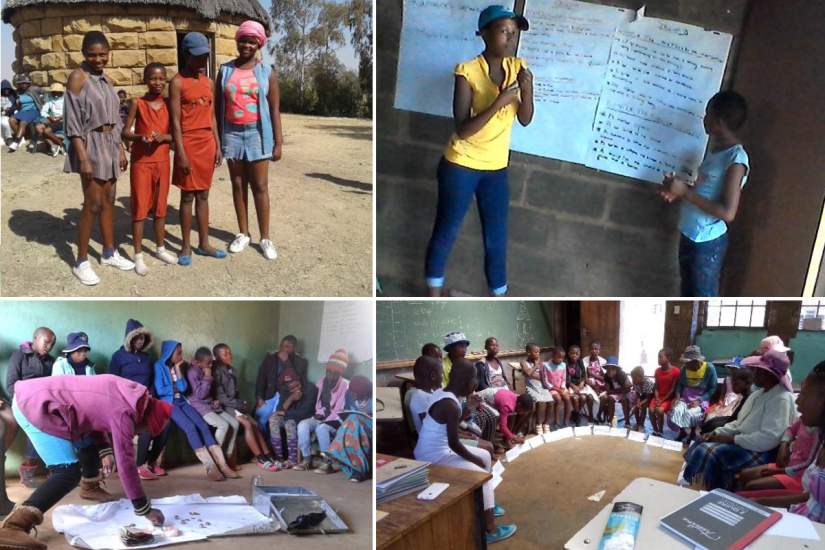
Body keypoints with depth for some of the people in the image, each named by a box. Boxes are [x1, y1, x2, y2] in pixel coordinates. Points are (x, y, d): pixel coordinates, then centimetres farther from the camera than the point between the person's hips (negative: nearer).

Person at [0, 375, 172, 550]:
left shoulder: (130, 393, 7)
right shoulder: (123, 413, -18)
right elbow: (125, 463, -16)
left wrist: (105, 450, 10)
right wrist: (145, 509, -10)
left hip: (36, 394, 11)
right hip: (37, 407, -10)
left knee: (89, 440, 24)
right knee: (69, 472, -15)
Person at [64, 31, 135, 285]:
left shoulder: (105, 79, 11)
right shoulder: (78, 77, -12)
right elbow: (73, 121, -16)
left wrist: (121, 149, 13)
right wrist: (83, 158, -22)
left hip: (109, 144, 7)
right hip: (91, 145, -7)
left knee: (109, 200, 13)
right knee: (93, 204, -6)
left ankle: (109, 252, 24)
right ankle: (81, 262, 4)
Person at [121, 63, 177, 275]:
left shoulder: (168, 104, 2)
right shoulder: (137, 103, -6)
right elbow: (124, 133, -5)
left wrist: (163, 137, -17)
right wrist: (140, 137, -24)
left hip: (162, 161, 3)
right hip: (141, 162, -3)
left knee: (160, 206, 12)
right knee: (139, 207, 0)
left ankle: (160, 248, 26)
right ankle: (138, 255, 6)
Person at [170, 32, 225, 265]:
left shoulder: (209, 82, 12)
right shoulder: (178, 82, -8)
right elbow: (175, 121, -11)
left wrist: (217, 146, 9)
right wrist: (181, 153, -16)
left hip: (207, 143, 6)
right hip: (189, 143, -6)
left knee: (203, 194, 11)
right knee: (188, 195, 1)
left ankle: (204, 244, 18)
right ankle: (186, 246, 10)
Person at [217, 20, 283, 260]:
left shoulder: (267, 72, -1)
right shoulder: (225, 70, 5)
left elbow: (275, 110, -2)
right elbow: (217, 106, 7)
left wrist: (278, 142, -7)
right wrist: (216, 137, 3)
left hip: (258, 134, -2)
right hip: (232, 134, 2)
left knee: (260, 187, -1)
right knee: (238, 184, 9)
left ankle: (265, 237, 6)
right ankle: (243, 233, 19)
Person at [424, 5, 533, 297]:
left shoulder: (517, 67, 0)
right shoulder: (468, 72, -16)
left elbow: (525, 119, -3)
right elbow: (462, 130, -21)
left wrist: (527, 90, -22)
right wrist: (499, 101, -30)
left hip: (496, 168, 5)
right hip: (461, 165, -4)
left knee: (497, 238, 10)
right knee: (445, 232, 8)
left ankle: (499, 300, 26)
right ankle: (434, 297, 26)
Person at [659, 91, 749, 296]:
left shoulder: (736, 159, -21)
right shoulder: (716, 148, 7)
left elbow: (728, 212, -25)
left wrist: (685, 192, -23)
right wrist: (679, 189, 1)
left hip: (708, 242, -9)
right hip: (690, 235, 9)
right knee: (688, 291, 22)